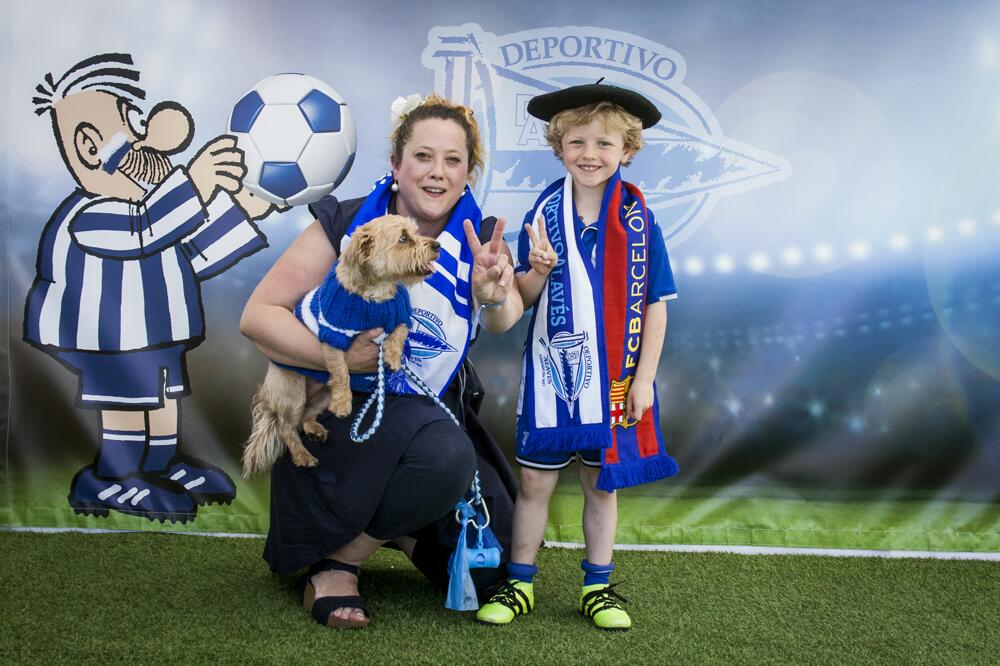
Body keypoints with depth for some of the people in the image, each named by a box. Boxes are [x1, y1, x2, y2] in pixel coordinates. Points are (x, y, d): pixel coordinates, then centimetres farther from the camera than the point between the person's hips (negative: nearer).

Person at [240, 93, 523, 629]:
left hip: (435, 413, 4)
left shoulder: (480, 242, -3)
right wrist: (340, 358, -28)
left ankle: (394, 527, 25)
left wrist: (492, 294, -48)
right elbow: (258, 316, -13)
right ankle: (336, 561, -11)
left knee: (493, 567, -2)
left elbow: (504, 321, -24)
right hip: (338, 409, -4)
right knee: (445, 457, -35)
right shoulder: (347, 223, -10)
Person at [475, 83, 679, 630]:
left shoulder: (637, 220, -3)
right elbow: (524, 298, 3)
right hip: (552, 371, 1)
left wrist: (643, 377, -4)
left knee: (600, 482, 11)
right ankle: (519, 583, 19)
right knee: (535, 479, 6)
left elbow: (655, 303, -1)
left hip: (614, 376, 0)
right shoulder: (544, 214, 0)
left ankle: (597, 587, 24)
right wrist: (539, 270, -19)